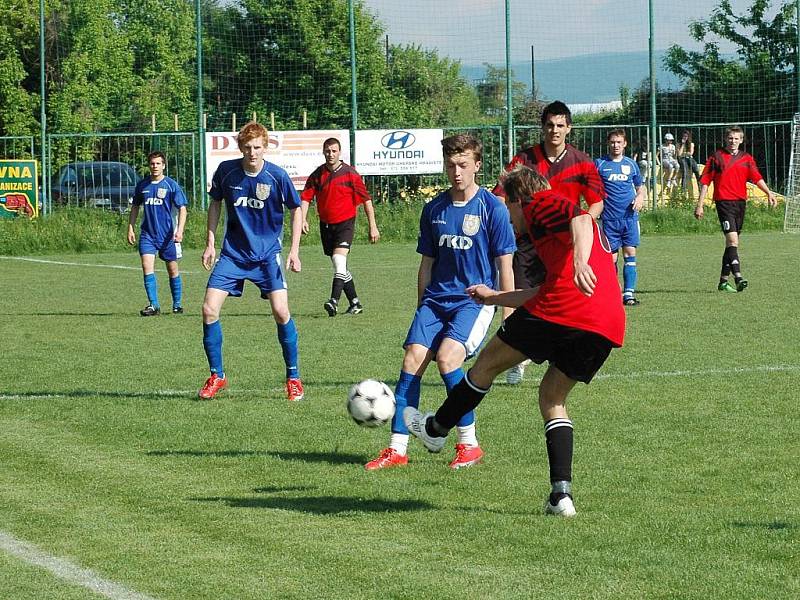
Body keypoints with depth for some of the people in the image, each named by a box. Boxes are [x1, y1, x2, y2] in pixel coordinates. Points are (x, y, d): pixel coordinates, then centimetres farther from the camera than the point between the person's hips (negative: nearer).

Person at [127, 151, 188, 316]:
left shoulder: (171, 185, -4)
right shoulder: (142, 185, 7)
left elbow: (182, 209, -7)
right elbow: (135, 207, 18)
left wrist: (180, 230, -19)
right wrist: (130, 228, 12)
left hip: (167, 234, -2)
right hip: (147, 233, 3)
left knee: (172, 269, 7)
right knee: (147, 265, -13)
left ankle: (177, 304, 22)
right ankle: (153, 305, -13)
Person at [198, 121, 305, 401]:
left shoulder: (277, 176, -12)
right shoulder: (226, 171, -7)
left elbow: (296, 210, 1)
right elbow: (215, 203, 10)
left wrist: (294, 250, -4)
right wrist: (210, 243, 5)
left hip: (267, 254, -2)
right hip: (232, 252, 2)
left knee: (281, 312, -15)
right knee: (209, 310, -9)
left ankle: (293, 377, 3)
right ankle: (217, 376, 8)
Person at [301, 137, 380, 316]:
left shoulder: (350, 174, -7)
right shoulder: (317, 174, 2)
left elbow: (366, 199, -3)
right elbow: (306, 197, -1)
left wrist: (373, 226, -5)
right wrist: (303, 219, -18)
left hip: (345, 223, -5)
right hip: (326, 225, 5)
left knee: (339, 260, -23)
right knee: (340, 268, 11)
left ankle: (334, 301, -30)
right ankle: (355, 303, 22)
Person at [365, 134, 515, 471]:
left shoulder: (492, 208, -6)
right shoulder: (434, 210, 8)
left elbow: (504, 266, -3)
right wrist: (421, 309, 18)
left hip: (476, 300, -5)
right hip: (436, 300, 5)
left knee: (447, 358, -24)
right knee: (413, 358, -11)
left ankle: (469, 444, -10)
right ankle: (397, 449, -7)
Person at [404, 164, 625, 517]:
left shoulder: (541, 204, 8)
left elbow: (581, 219, -16)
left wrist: (580, 260, -34)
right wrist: (493, 297, 55)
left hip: (562, 311, -8)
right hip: (608, 326, 8)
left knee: (487, 364, 15)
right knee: (552, 399, 22)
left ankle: (436, 429, 33)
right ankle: (561, 494, 7)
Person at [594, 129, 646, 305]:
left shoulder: (631, 164, 10)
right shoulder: (599, 164, 4)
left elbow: (640, 187, 20)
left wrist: (640, 197, -2)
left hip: (630, 217, 1)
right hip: (609, 219, -1)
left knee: (630, 254, -5)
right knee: (611, 257, 0)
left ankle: (629, 293, -5)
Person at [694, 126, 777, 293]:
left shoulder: (747, 159, 12)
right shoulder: (716, 157, 2)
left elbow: (757, 178, 0)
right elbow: (705, 181, 3)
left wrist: (768, 192, -17)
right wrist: (700, 205, -2)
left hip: (740, 202, 5)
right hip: (724, 202, -5)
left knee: (731, 242, 9)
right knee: (732, 240, -18)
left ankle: (723, 281, 17)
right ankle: (738, 278, -27)